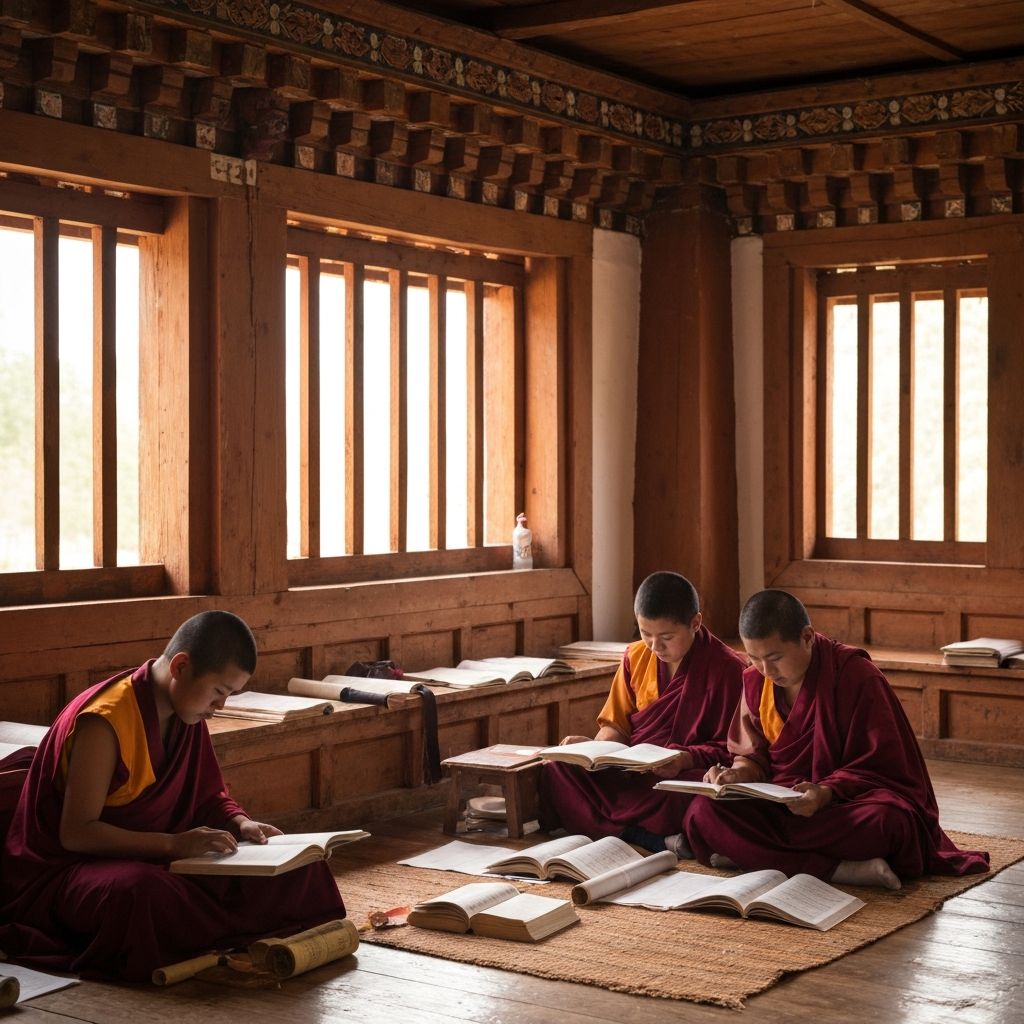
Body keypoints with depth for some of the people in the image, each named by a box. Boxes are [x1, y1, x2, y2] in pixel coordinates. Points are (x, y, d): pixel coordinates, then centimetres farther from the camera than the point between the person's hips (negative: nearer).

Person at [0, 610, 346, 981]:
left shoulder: (187, 716, 2)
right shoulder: (105, 721, -23)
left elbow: (209, 794, 16)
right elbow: (76, 833, -25)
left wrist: (240, 823, -6)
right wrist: (174, 844, -31)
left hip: (153, 860, 8)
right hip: (65, 869, -8)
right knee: (141, 892, -44)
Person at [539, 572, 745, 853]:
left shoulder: (726, 668, -5)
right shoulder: (636, 657, 11)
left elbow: (728, 748, -6)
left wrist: (686, 759, -25)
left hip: (685, 776, -5)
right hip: (631, 774, 5)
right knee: (555, 771, -21)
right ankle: (658, 842, -30)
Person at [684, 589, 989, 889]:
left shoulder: (856, 676, -11)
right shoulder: (756, 681, 5)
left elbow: (878, 767, -12)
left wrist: (827, 793, -29)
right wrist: (737, 773, -12)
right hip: (781, 804, 5)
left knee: (883, 821, -40)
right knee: (703, 811, -26)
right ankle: (843, 870, -34)